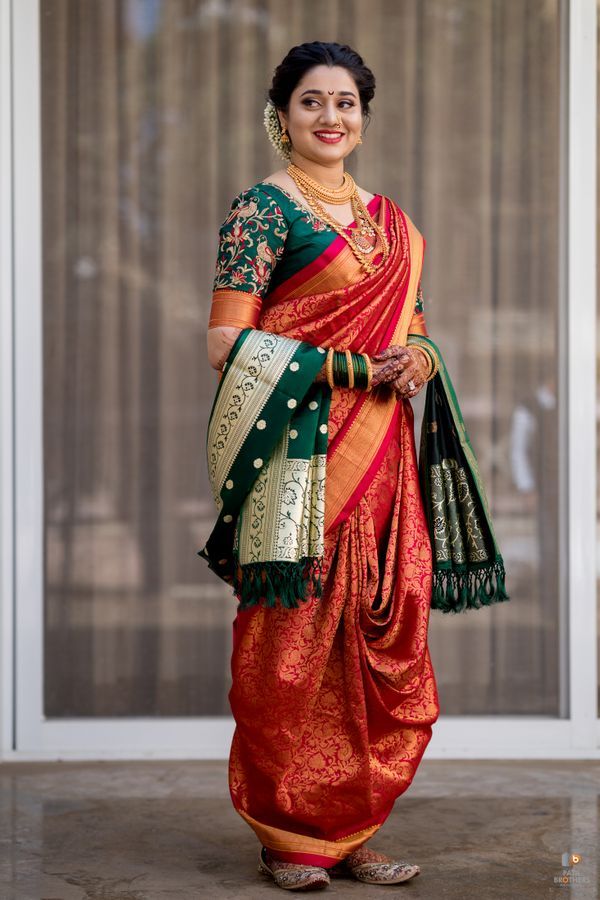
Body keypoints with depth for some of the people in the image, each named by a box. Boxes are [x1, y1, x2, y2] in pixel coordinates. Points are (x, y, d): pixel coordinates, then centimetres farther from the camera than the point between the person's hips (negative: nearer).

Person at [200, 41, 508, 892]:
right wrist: (358, 368, -15)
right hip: (298, 456, -6)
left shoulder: (390, 220, 17)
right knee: (294, 641, -2)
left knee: (379, 641, 6)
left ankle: (349, 831, 17)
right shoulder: (263, 208, -4)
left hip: (380, 461, 6)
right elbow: (228, 343, -12)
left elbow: (415, 331, 22)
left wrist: (419, 358, -3)